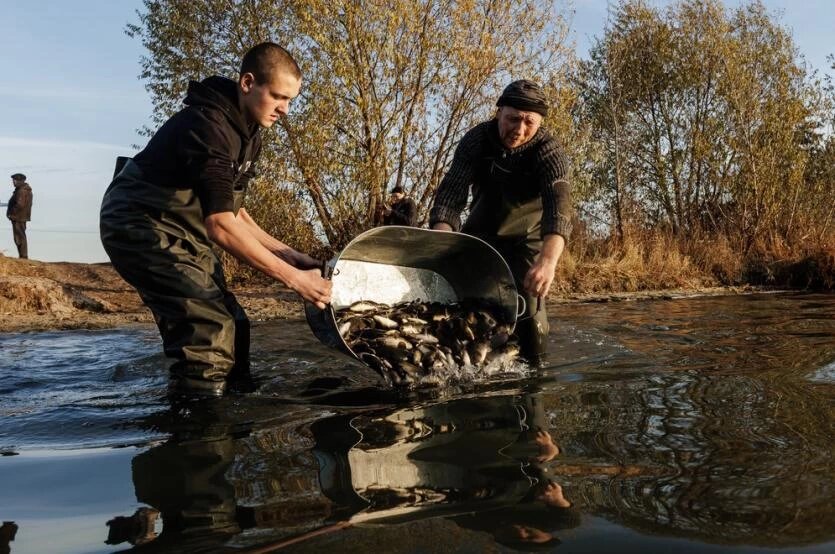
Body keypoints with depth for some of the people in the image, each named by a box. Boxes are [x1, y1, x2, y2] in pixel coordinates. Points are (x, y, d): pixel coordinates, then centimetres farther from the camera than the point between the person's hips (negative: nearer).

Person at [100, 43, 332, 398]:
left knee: (231, 326, 5)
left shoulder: (246, 131, 6)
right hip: (141, 226, -10)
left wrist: (285, 253, 2)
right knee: (210, 328, -22)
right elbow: (220, 225, -33)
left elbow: (231, 211, 13)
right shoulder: (209, 124, -24)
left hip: (181, 232, 10)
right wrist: (292, 277, -32)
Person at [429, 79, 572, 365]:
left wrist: (548, 259, -62)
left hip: (526, 237, -2)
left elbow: (558, 204, -42)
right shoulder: (476, 140, -20)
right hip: (480, 231, 3)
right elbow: (451, 192, -30)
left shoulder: (549, 150, -26)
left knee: (528, 302, -17)